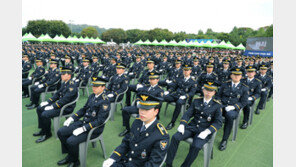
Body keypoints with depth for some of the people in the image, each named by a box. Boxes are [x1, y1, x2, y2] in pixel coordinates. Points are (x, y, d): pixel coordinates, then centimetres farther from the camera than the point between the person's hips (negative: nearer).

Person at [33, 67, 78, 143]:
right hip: (59, 103, 10)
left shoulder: (72, 86, -22)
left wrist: (52, 107, -22)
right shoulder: (64, 83, 9)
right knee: (39, 109, 12)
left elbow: (65, 100, -27)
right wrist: (47, 102, 5)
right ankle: (43, 129, 22)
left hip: (66, 108, -10)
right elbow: (57, 94, 16)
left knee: (45, 114, -22)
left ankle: (47, 134, 1)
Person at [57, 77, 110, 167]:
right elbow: (83, 109, 16)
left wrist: (83, 128, -25)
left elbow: (100, 121, -23)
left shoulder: (104, 101, -20)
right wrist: (71, 118, 4)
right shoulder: (92, 96, 6)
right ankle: (69, 155, 19)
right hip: (83, 122, 8)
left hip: (94, 129, -8)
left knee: (71, 141, -21)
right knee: (61, 132, 3)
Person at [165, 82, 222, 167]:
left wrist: (207, 132, -21)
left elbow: (218, 122, -5)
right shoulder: (196, 101, 9)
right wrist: (182, 124, -10)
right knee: (175, 137, -19)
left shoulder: (217, 105, -1)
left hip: (204, 131, -3)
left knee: (196, 146, -32)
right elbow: (188, 114, 8)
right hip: (192, 127, 3)